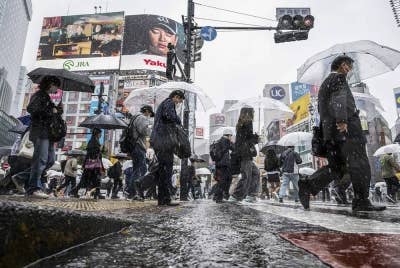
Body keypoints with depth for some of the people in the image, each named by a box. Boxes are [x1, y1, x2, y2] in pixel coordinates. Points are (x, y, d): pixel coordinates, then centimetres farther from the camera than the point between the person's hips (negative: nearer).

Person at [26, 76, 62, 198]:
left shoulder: (48, 97, 24)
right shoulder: (39, 95, -2)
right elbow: (31, 108, -18)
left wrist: (58, 109, 9)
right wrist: (50, 111, -14)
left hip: (48, 132, 9)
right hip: (40, 131, -9)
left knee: (51, 160, 7)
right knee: (41, 159, -13)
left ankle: (25, 177, 16)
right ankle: (34, 188, -9)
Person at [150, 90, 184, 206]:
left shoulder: (162, 104, 27)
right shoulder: (169, 102, -2)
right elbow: (170, 115, -23)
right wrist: (178, 121, -4)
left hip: (157, 140, 10)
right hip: (164, 140, -10)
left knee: (161, 168, 10)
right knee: (167, 168, -8)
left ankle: (161, 199, 14)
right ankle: (166, 199, -7)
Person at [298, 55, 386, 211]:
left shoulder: (324, 84, 30)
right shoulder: (338, 78, 3)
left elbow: (322, 110, 30)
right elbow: (339, 98, -16)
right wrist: (342, 120, -28)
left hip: (330, 132, 9)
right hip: (347, 128, -9)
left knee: (336, 166, 5)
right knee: (360, 164, -5)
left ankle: (308, 186, -9)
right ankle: (362, 201, -5)